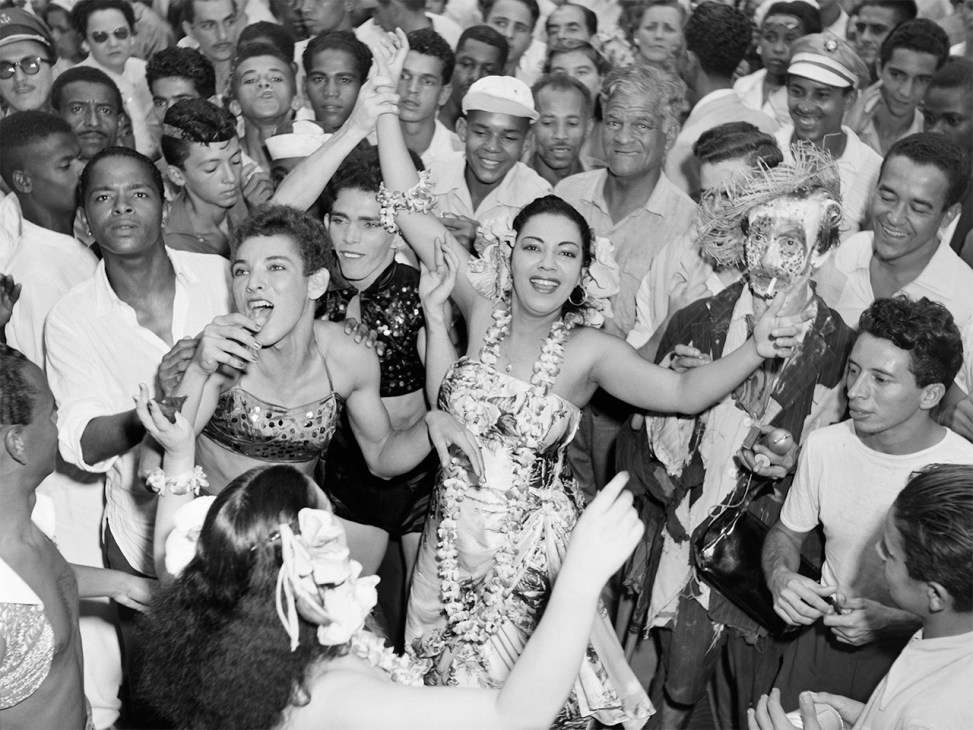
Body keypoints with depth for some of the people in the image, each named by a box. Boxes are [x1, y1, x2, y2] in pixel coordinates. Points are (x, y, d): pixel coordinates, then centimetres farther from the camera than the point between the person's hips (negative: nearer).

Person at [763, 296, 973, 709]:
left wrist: (889, 622, -26)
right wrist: (780, 577, -13)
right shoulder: (824, 446, -7)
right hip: (825, 632, 3)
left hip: (912, 659, -3)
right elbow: (788, 532, 9)